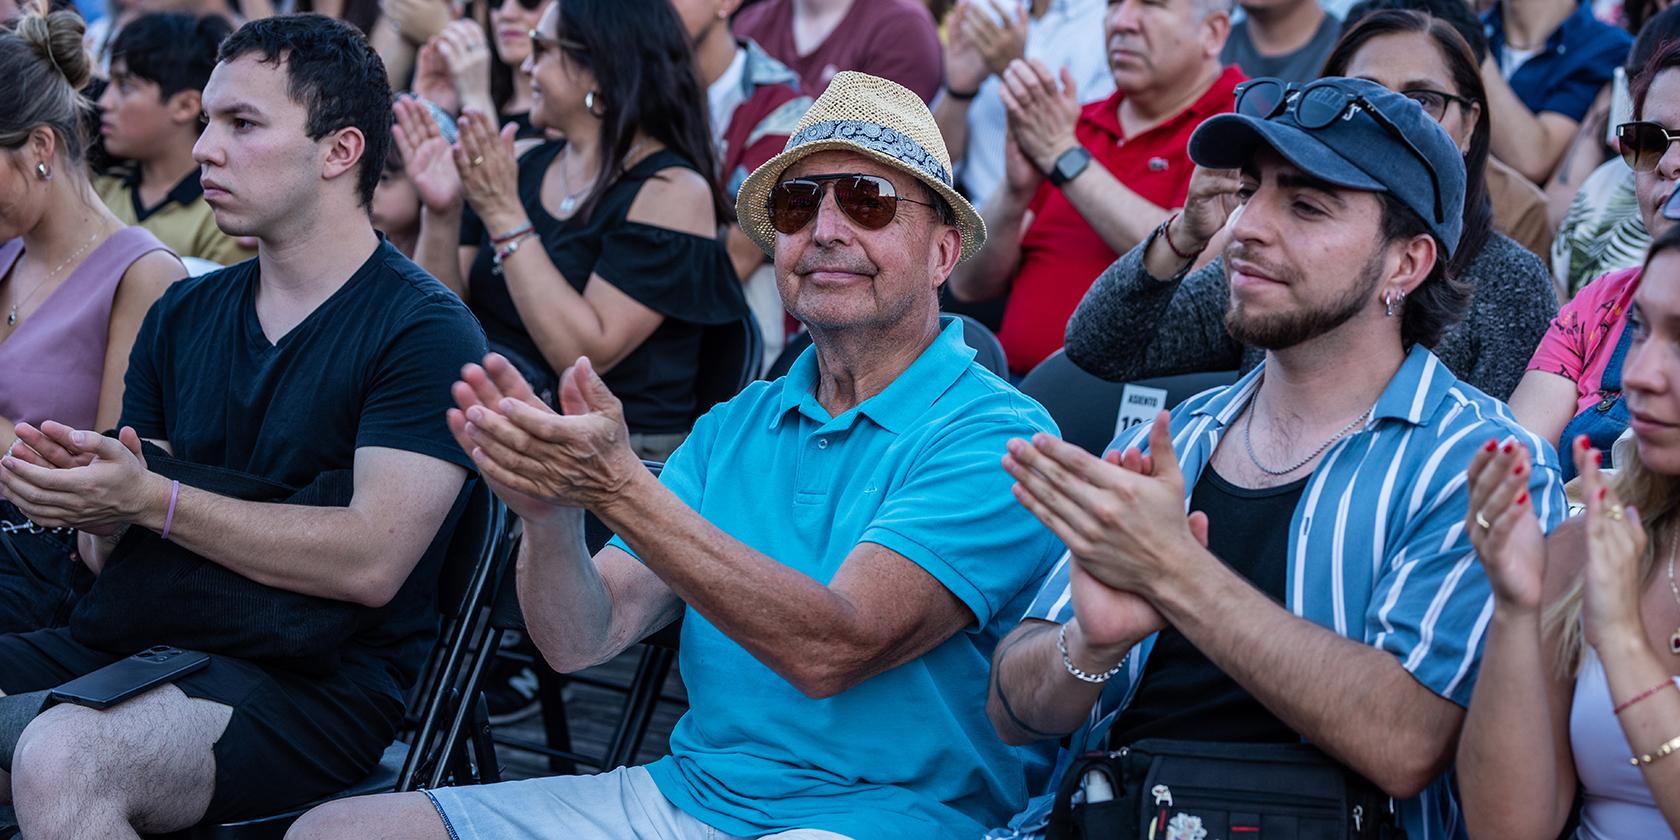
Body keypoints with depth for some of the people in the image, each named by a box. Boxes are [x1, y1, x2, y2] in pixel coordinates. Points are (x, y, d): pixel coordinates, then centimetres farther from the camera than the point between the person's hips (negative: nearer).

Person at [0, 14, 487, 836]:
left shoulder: (425, 331, -5)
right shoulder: (183, 315, 16)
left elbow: (372, 561, -16)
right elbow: (112, 553, 16)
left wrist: (149, 499, -17)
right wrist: (89, 495, -9)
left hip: (312, 680, -6)